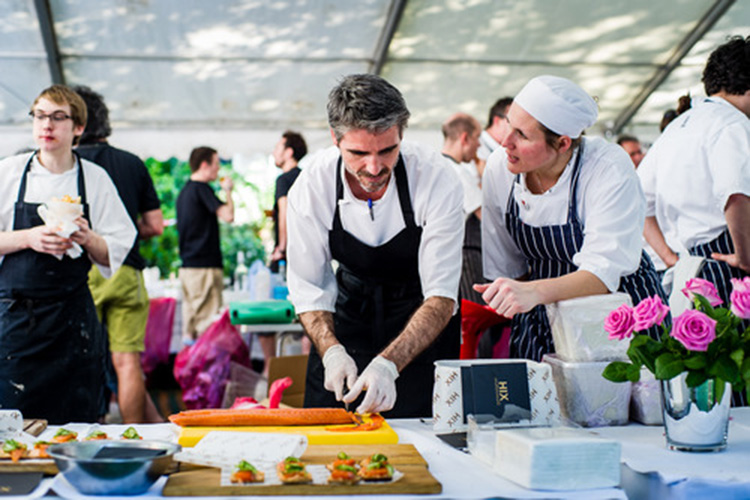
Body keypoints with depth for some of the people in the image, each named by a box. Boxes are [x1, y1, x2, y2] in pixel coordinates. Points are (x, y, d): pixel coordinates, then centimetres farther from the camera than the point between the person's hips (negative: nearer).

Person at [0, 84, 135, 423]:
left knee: (77, 424, 1)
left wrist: (88, 239, -14)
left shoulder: (95, 179, 4)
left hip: (73, 318, 1)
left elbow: (115, 253, 5)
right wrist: (27, 238, -15)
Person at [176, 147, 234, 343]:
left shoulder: (184, 191, 17)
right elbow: (228, 215, -19)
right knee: (208, 325, -7)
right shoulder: (201, 189, -12)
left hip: (186, 265, 9)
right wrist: (228, 191, -4)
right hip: (204, 265, -9)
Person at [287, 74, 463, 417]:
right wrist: (332, 351, -30)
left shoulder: (436, 179, -28)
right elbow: (308, 286, -12)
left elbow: (441, 297, -28)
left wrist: (387, 364, -42)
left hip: (422, 321, -2)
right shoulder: (310, 186, -21)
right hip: (351, 308, 2)